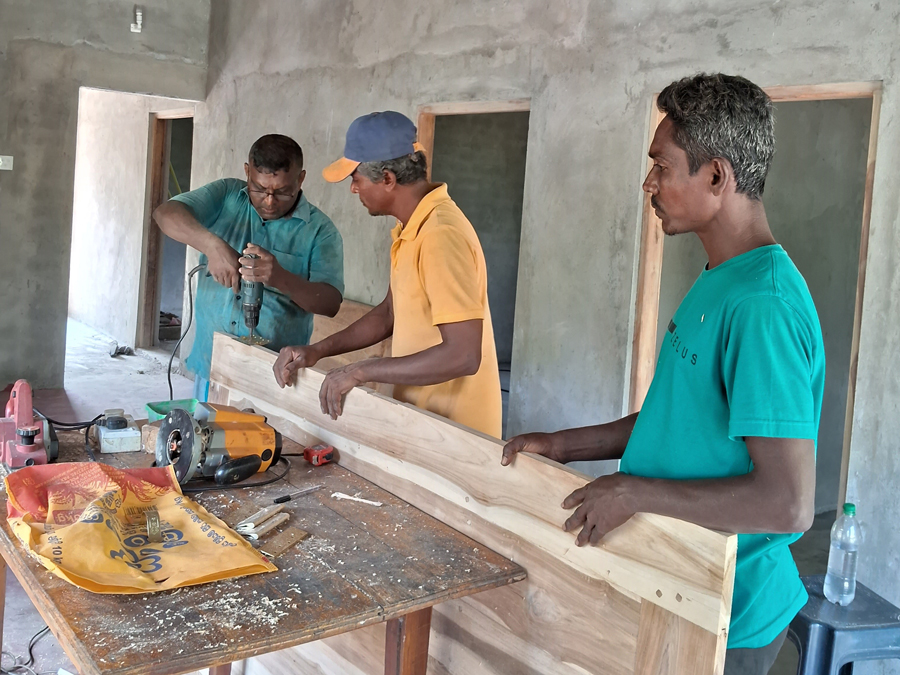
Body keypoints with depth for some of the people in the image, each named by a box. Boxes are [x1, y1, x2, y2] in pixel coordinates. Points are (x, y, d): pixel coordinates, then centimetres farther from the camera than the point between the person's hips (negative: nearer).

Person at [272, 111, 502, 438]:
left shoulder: (442, 236, -25)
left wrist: (360, 371, -23)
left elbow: (463, 356, -30)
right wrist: (318, 350, 5)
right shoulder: (413, 228, 6)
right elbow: (389, 313, 16)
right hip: (423, 421, 8)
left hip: (452, 434, -8)